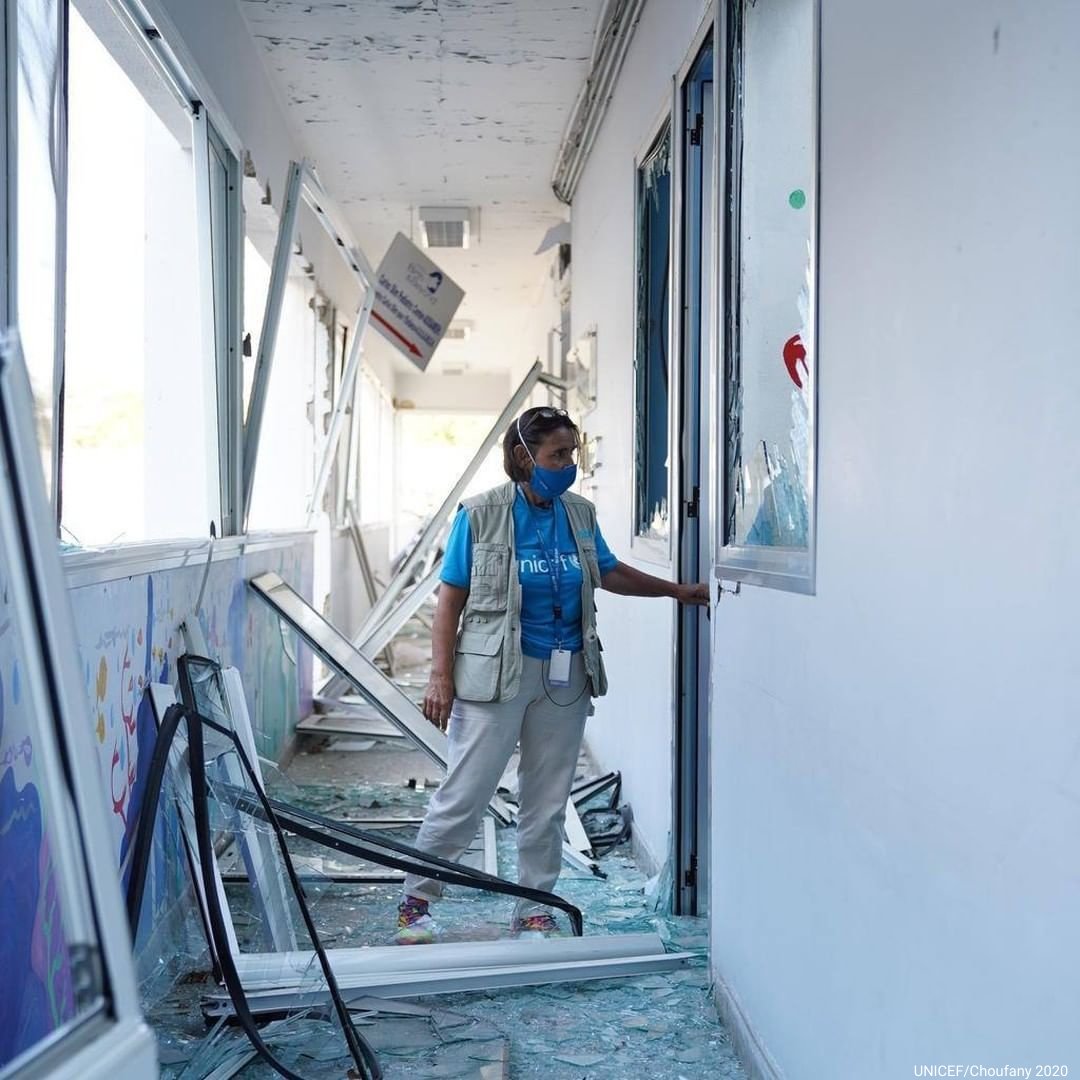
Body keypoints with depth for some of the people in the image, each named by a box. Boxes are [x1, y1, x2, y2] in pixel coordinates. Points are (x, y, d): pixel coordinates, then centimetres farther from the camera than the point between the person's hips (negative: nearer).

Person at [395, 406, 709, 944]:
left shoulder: (579, 514, 6)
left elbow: (610, 573, 22)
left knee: (547, 802, 10)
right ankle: (414, 902, 12)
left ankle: (534, 910, 22)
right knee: (464, 794, -4)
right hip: (497, 675, -4)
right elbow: (450, 601, -5)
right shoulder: (481, 515, -7)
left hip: (565, 680, 5)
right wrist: (440, 677, -10)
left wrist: (678, 591, 21)